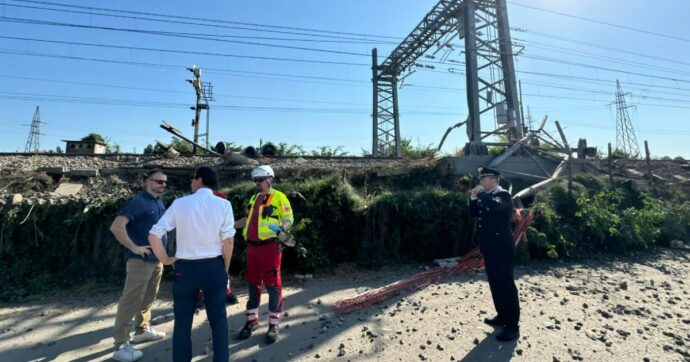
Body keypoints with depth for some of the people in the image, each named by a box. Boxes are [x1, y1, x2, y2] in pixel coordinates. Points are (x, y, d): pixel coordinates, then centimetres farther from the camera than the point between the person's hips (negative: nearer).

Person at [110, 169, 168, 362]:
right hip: (140, 260, -8)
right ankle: (121, 345, 9)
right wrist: (134, 247, -21)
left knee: (148, 298, 19)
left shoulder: (159, 202, 9)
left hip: (156, 259, 8)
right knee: (131, 300, -1)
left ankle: (143, 330, 35)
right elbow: (116, 226, -22)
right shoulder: (138, 202, -15)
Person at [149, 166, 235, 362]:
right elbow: (228, 241, -8)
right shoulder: (223, 204, -8)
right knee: (218, 319, 14)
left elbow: (153, 235, -6)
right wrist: (225, 269, 5)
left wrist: (165, 259, 8)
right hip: (214, 267, 0)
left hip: (185, 267, 1)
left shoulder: (180, 203, -4)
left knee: (183, 321, 17)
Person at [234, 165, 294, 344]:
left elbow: (289, 218, -10)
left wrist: (282, 230, -29)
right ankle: (252, 320, 32)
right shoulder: (254, 198, 16)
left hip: (269, 246, -7)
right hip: (252, 246, 7)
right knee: (252, 283, 16)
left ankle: (273, 324, 16)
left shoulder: (278, 197, -6)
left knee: (272, 285, 1)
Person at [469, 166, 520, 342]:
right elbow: (475, 213, 14)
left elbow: (495, 206, -35)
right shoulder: (486, 196, 12)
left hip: (501, 249, -9)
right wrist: (473, 198, 0)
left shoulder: (503, 195, -13)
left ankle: (513, 326, 8)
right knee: (495, 284, 17)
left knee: (506, 286, -1)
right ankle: (502, 316, 32)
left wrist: (481, 193, -21)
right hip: (490, 248, 9)